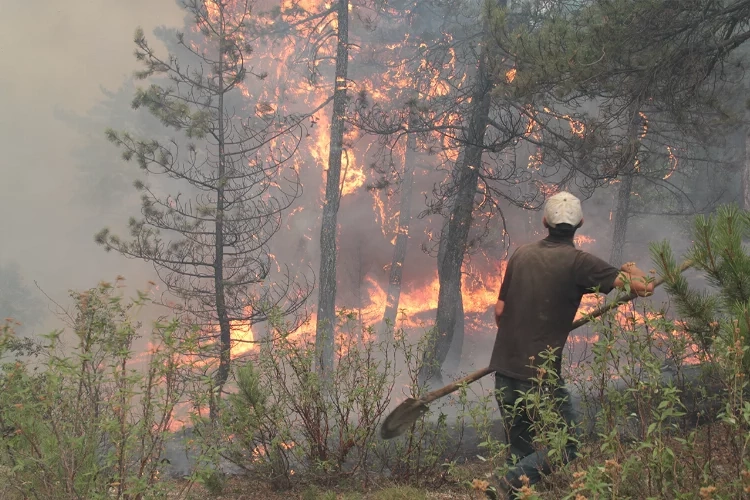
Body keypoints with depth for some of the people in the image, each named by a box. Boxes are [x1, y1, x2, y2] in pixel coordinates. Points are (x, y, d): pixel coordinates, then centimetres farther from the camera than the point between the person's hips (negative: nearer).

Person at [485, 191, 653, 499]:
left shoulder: (521, 255, 8)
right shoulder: (578, 262, -9)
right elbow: (643, 288, -10)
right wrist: (634, 271, 13)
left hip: (504, 370, 6)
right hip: (540, 375, -6)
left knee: (519, 450, 18)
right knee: (565, 447, 4)